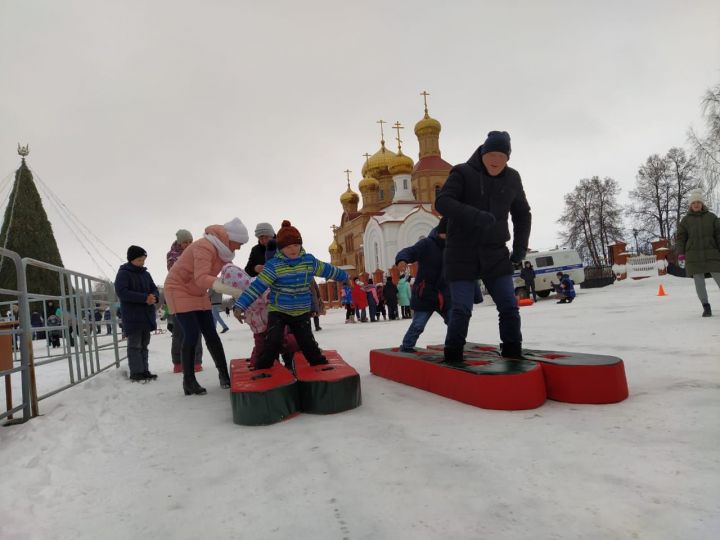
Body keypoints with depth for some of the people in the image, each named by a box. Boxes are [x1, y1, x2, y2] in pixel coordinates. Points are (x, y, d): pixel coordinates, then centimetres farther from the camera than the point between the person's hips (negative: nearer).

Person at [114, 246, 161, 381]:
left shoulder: (146, 274, 14)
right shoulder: (123, 273, -6)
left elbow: (154, 289, 14)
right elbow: (122, 292, -17)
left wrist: (154, 297, -12)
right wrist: (144, 298, -23)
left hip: (147, 316, 7)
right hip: (132, 317, -6)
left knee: (144, 345, 11)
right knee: (135, 345, -4)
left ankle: (144, 371, 16)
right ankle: (136, 372, 0)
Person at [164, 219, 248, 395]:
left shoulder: (222, 250, 2)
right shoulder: (205, 246, -28)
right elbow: (202, 278, -40)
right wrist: (233, 291, -49)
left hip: (197, 294, 8)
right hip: (179, 290, -8)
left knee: (211, 334, 4)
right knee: (192, 335, -13)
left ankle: (224, 373, 10)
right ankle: (189, 381, 0)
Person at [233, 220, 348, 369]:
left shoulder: (309, 261, -4)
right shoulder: (273, 265, -16)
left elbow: (327, 270, 12)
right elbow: (257, 286, -19)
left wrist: (344, 276, 24)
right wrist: (240, 305, -26)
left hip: (301, 313, 3)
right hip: (278, 312, -2)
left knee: (308, 343, 4)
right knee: (273, 342, -17)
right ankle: (261, 370, -1)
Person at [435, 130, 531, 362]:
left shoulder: (512, 178, 7)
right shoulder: (463, 173, -7)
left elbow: (522, 214, 19)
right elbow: (442, 202, -20)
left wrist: (520, 246, 7)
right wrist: (475, 215, -34)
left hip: (495, 254, 4)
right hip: (462, 254, -4)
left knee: (509, 306, 1)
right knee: (462, 309, -5)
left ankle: (513, 355, 15)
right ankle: (453, 357, 10)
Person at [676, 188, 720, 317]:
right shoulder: (686, 220, 6)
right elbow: (681, 237, 5)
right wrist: (680, 253, -3)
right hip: (693, 256, 0)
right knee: (699, 282, 0)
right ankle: (706, 307, 8)